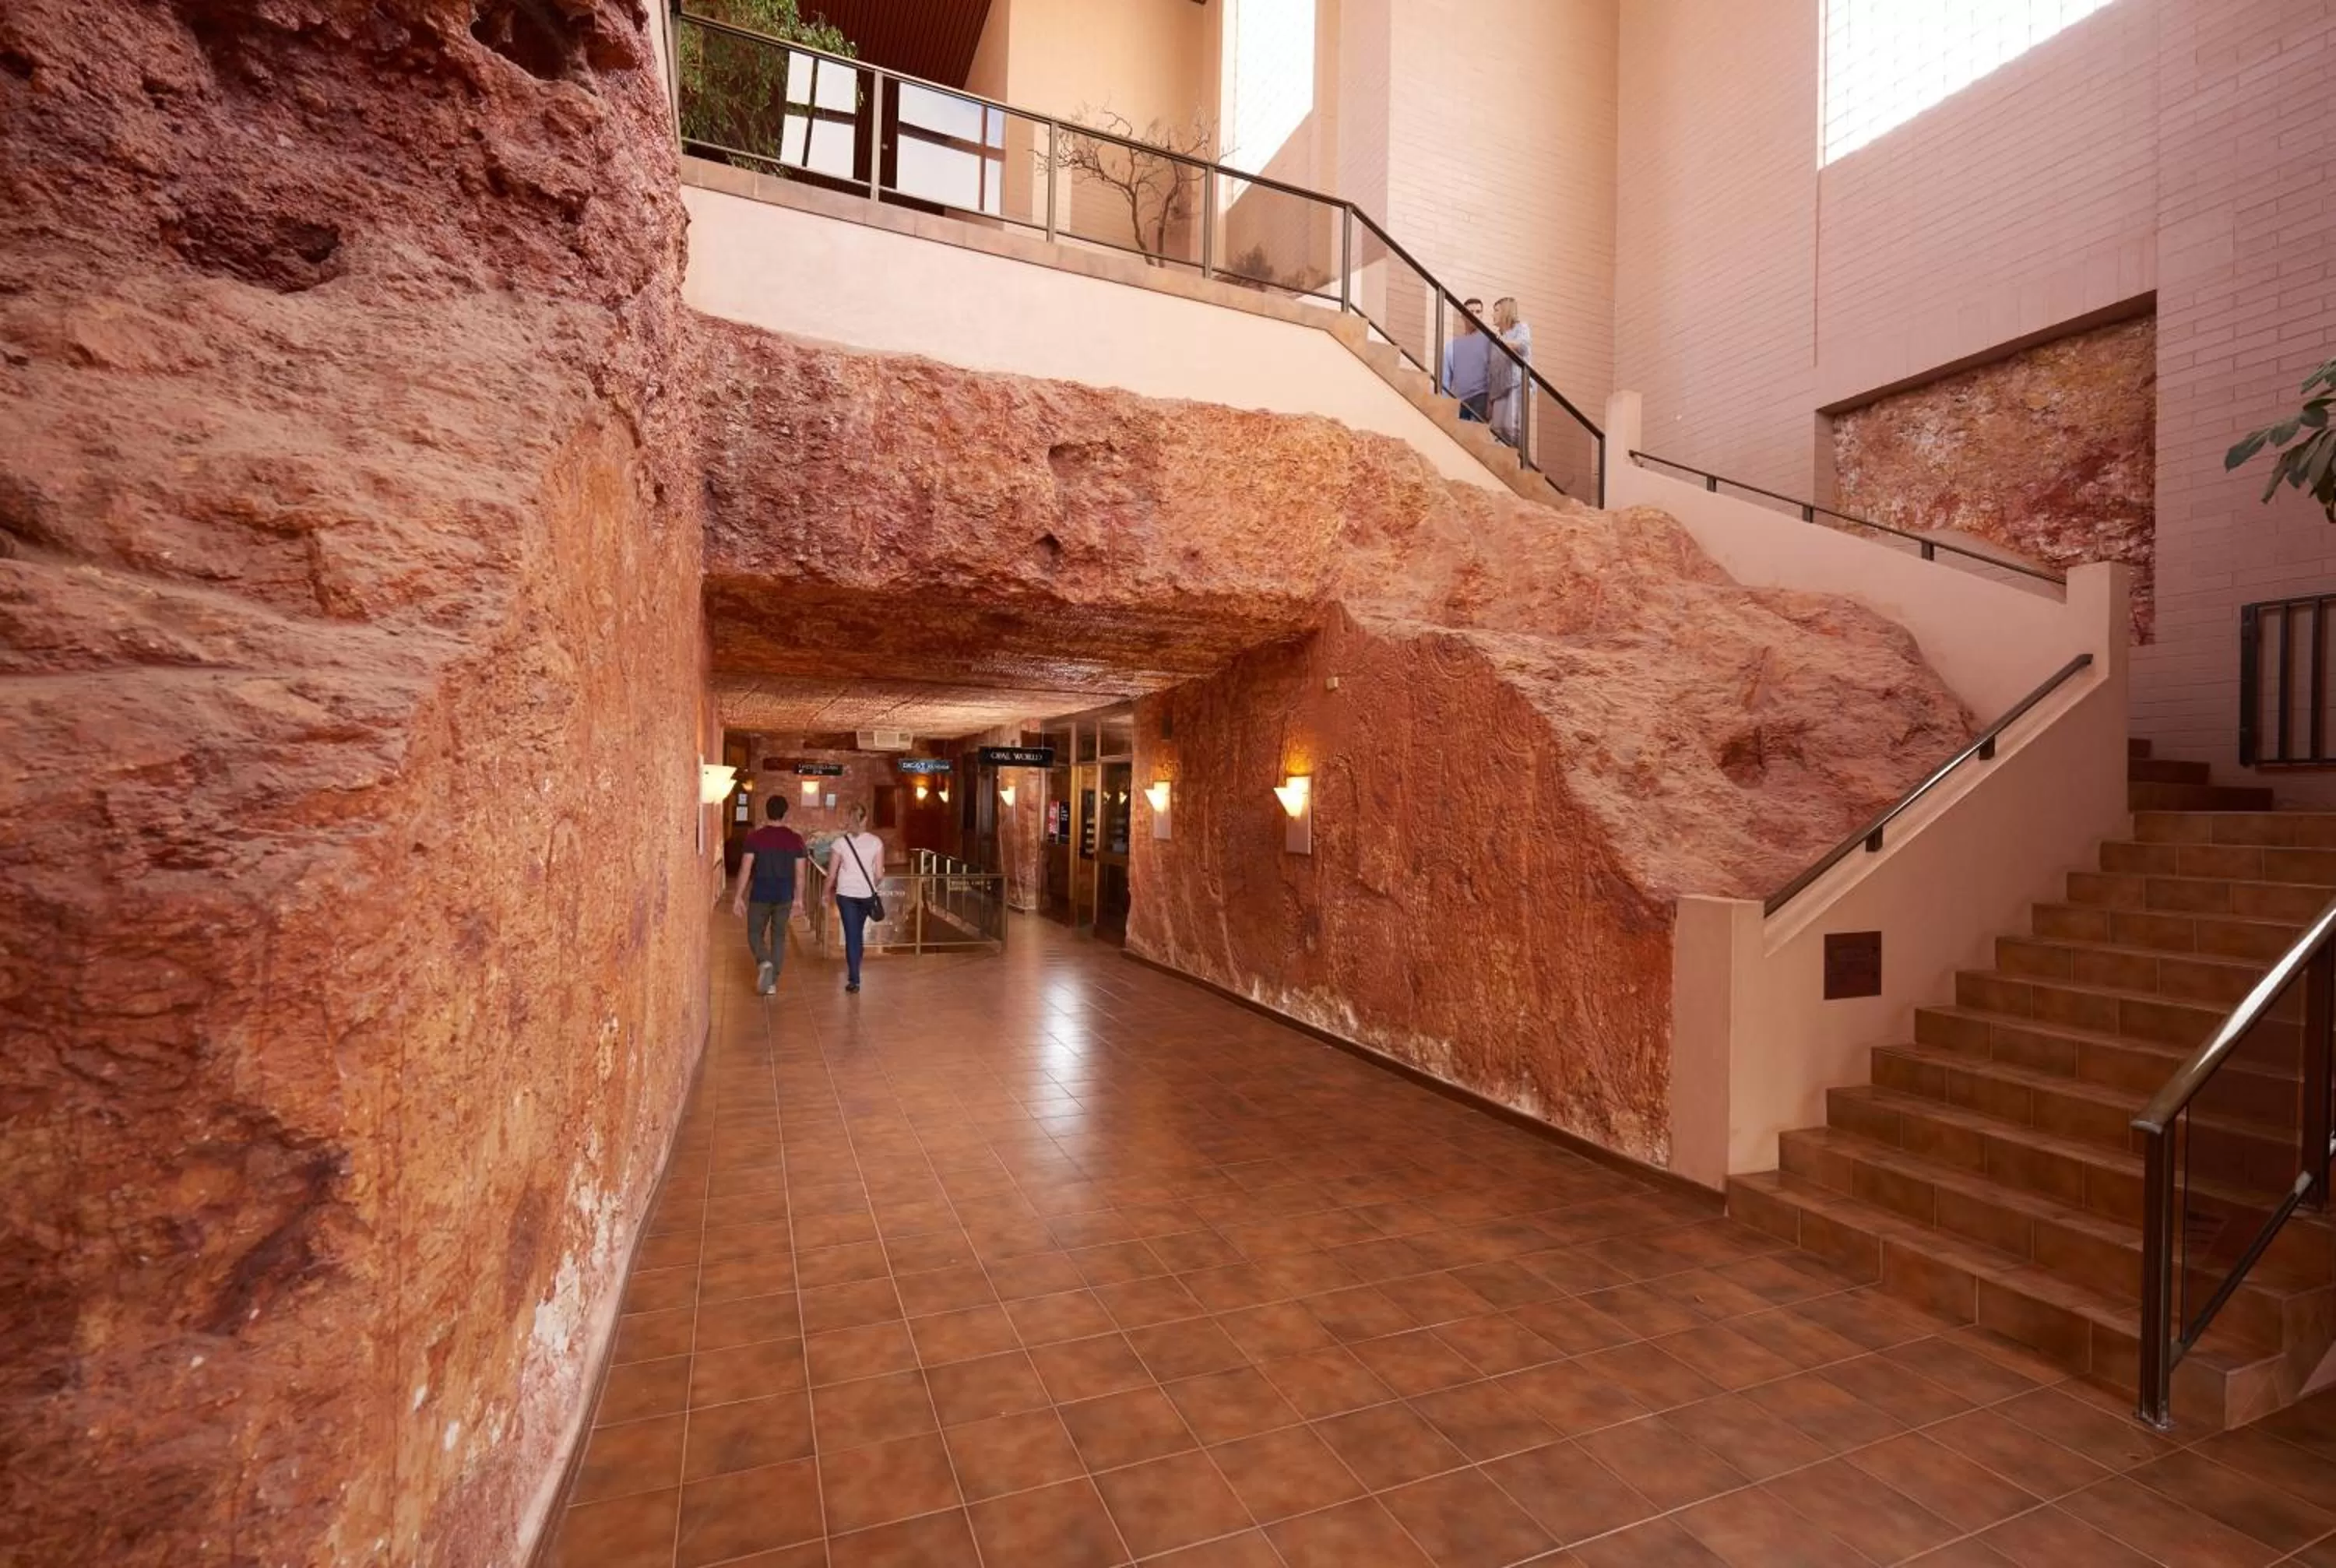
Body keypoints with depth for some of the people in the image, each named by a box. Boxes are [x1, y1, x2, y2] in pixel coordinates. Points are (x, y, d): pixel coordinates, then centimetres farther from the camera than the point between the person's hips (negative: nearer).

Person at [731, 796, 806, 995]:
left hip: (760, 895, -2)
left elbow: (745, 869, -9)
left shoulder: (754, 837, -8)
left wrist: (739, 897, -3)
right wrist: (798, 899, 11)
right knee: (779, 936, 12)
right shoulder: (796, 839, -3)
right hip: (784, 896, 2)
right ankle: (772, 982, 14)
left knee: (755, 933, 14)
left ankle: (764, 963, -14)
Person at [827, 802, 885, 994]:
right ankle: (854, 970, 35)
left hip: (846, 894, -2)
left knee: (851, 934, 3)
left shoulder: (840, 843, -7)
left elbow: (831, 874, -3)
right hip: (867, 894, 2)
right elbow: (879, 874, -3)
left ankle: (854, 980, 1)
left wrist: (828, 891, 15)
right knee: (859, 930, 21)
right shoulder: (876, 842, -5)